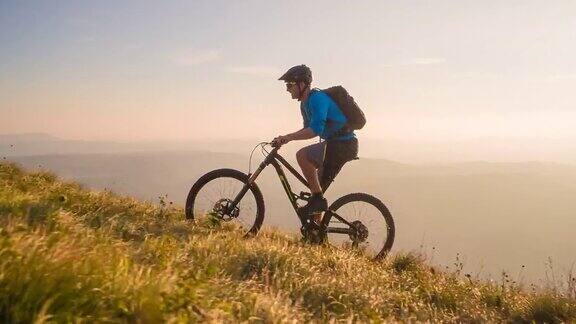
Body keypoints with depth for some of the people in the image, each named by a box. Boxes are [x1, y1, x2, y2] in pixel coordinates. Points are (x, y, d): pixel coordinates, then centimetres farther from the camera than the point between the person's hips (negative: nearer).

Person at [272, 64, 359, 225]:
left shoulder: (317, 98, -18)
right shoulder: (305, 103, 12)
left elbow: (316, 130, -29)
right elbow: (309, 128, 21)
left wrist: (288, 137, -27)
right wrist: (285, 138, 8)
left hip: (343, 145, -10)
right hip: (336, 145, 10)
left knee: (302, 155, -26)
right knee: (318, 188, 12)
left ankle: (318, 199, -16)